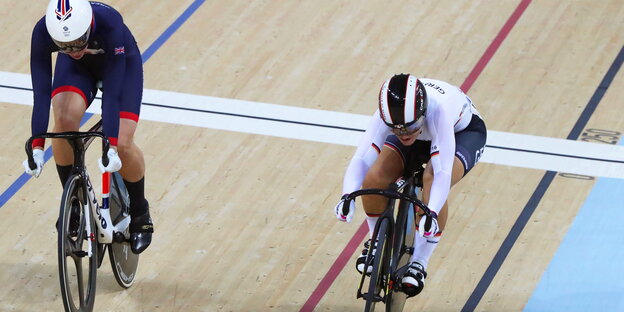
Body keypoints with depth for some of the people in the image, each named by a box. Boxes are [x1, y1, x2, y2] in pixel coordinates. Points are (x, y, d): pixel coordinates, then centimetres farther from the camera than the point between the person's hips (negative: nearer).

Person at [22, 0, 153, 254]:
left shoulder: (109, 23, -42)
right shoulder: (43, 32, -35)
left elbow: (111, 91, -40)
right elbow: (41, 92, -32)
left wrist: (111, 146, -44)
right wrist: (36, 147, -36)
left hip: (121, 63, -2)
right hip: (77, 69, 2)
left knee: (122, 144, -16)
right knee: (65, 121, -27)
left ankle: (140, 215, 12)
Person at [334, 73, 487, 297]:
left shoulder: (438, 108, -44)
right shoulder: (387, 114, -35)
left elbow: (443, 171, -50)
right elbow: (361, 159, -37)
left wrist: (432, 213, -63)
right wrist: (348, 197, -56)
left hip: (462, 132, -3)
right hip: (422, 134, 3)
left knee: (432, 183, -34)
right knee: (374, 179, -23)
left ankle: (419, 263, -14)